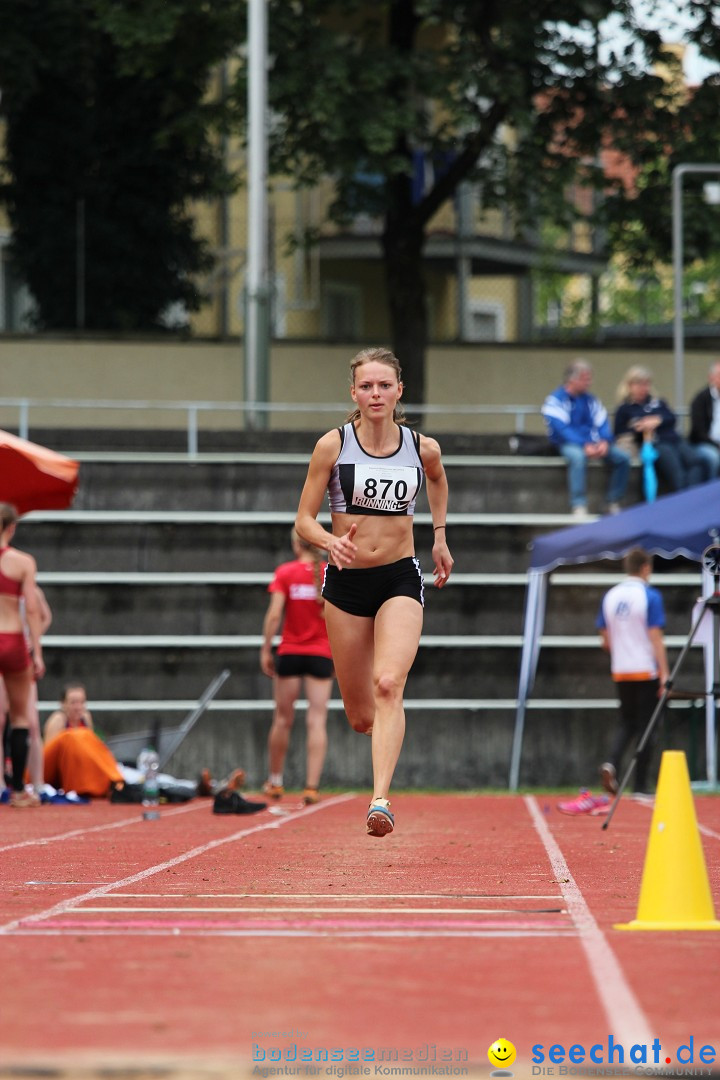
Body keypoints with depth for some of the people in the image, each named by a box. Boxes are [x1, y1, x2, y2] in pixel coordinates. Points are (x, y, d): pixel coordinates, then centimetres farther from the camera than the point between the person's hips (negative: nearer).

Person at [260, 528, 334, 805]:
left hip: (290, 653, 0)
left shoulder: (285, 573, -4)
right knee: (317, 721, -1)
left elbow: (274, 614, -10)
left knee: (283, 719, 12)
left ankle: (275, 782, 24)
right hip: (322, 655, 0)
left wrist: (266, 650, -4)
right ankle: (312, 787, -9)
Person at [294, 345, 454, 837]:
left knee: (388, 685, -26)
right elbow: (304, 519, -5)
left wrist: (440, 536, 20)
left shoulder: (423, 448, -1)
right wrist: (330, 542, -24)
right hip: (346, 580, 1)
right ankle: (388, 738, 46)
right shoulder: (333, 445, -6)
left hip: (401, 579, -1)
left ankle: (381, 801, -33)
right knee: (361, 717, 7)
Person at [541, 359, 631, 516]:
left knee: (622, 457, -15)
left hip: (592, 443, 6)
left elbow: (603, 424, 9)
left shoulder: (591, 400, 15)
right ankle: (579, 507, -40)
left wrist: (604, 442, -15)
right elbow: (560, 429, -15)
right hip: (567, 444, -6)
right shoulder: (555, 400, -4)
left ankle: (613, 503, -6)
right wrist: (584, 445, -26)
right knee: (577, 456, -40)